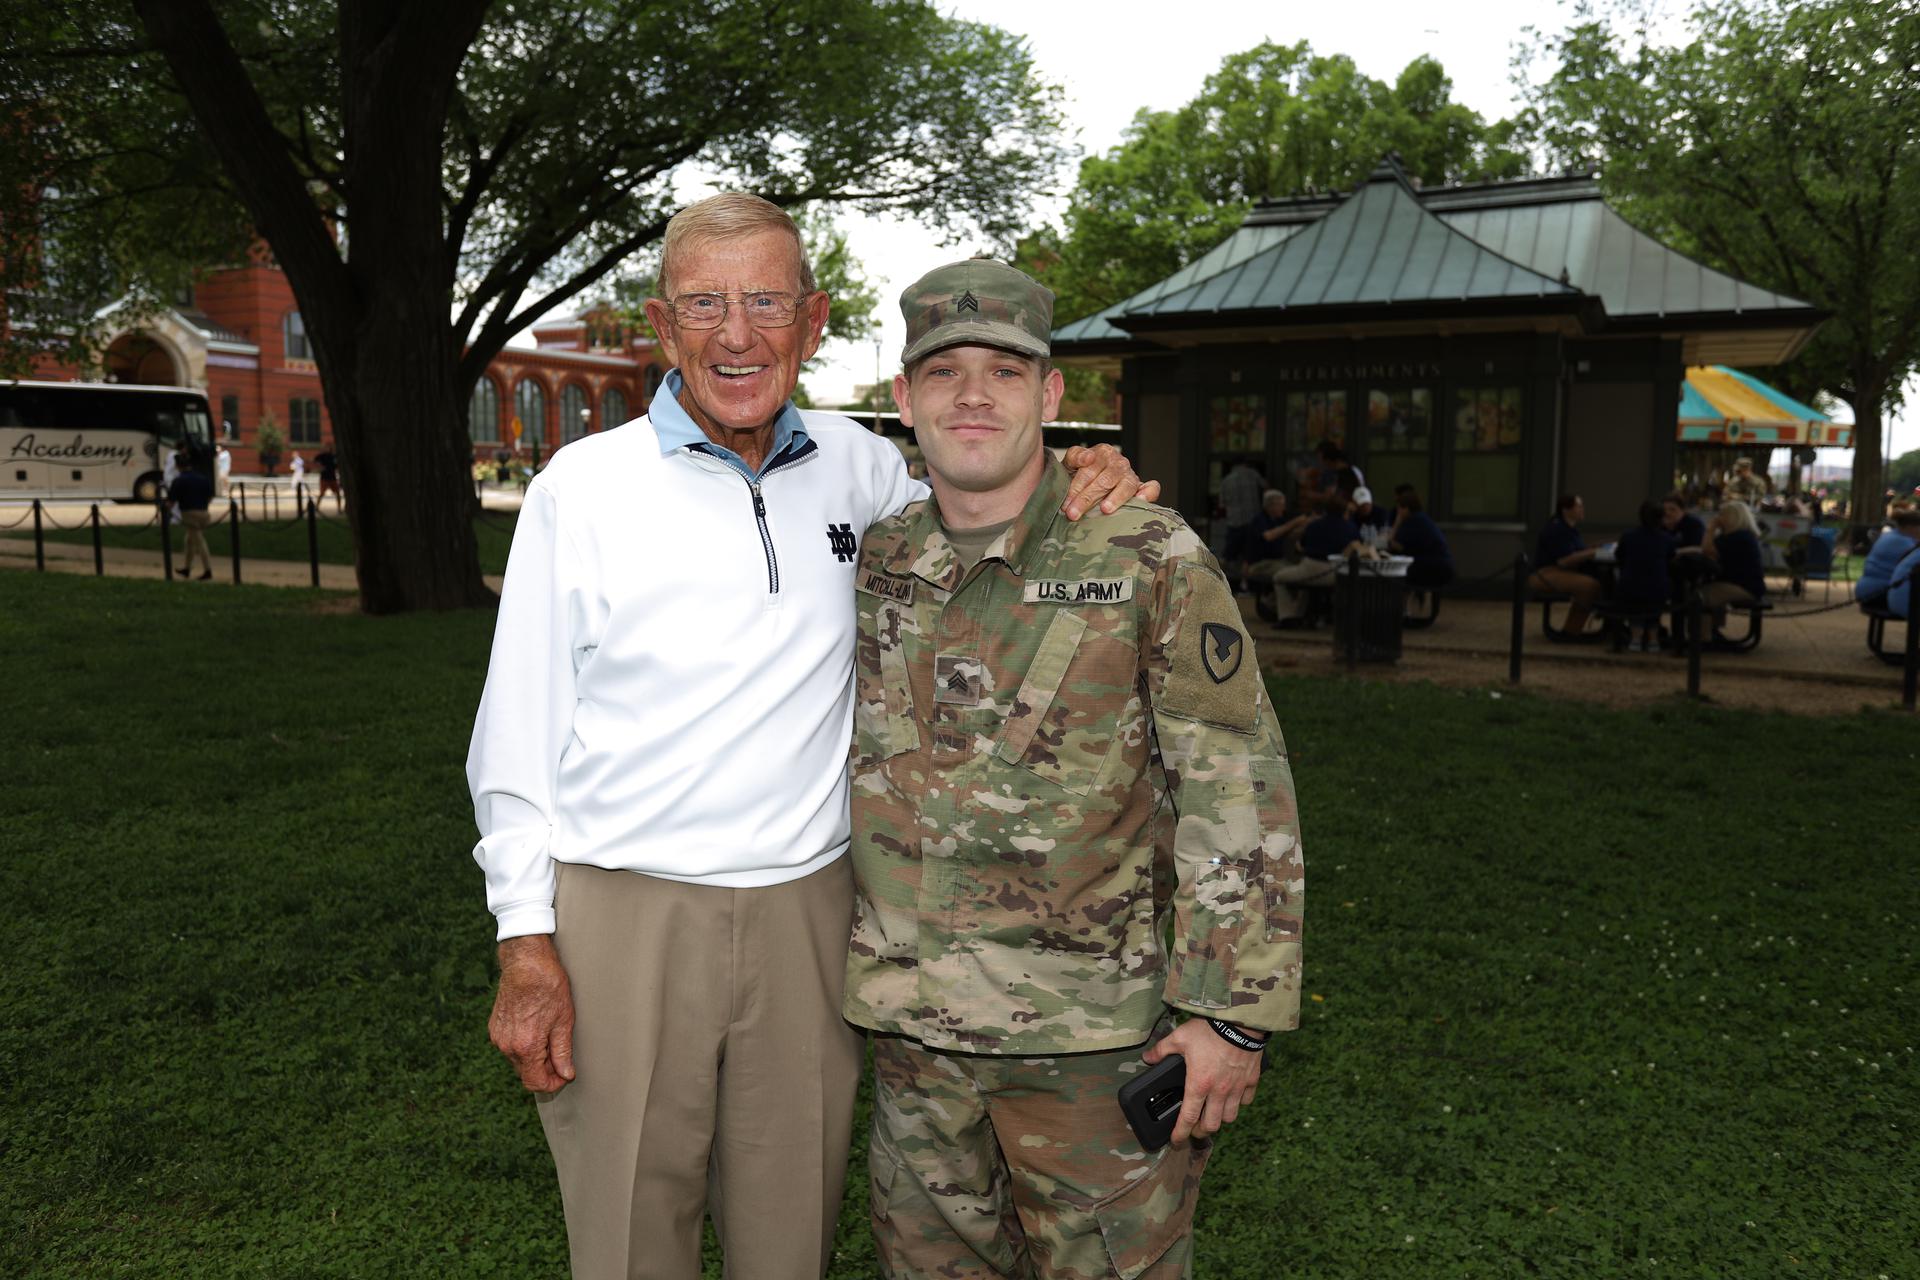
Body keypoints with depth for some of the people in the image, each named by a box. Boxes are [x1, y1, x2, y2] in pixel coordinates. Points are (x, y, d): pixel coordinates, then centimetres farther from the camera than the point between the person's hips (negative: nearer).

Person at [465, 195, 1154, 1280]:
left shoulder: (857, 467, 5)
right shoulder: (583, 487, -2)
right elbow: (520, 732, 0)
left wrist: (1088, 490, -1)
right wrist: (526, 944, -5)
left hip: (807, 916, 2)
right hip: (623, 916, -2)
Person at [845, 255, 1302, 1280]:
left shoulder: (1149, 558, -9)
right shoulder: (873, 564, 4)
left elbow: (1238, 790, -10)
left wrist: (1233, 1011, -13)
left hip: (1098, 1033, -4)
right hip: (912, 1025, 5)